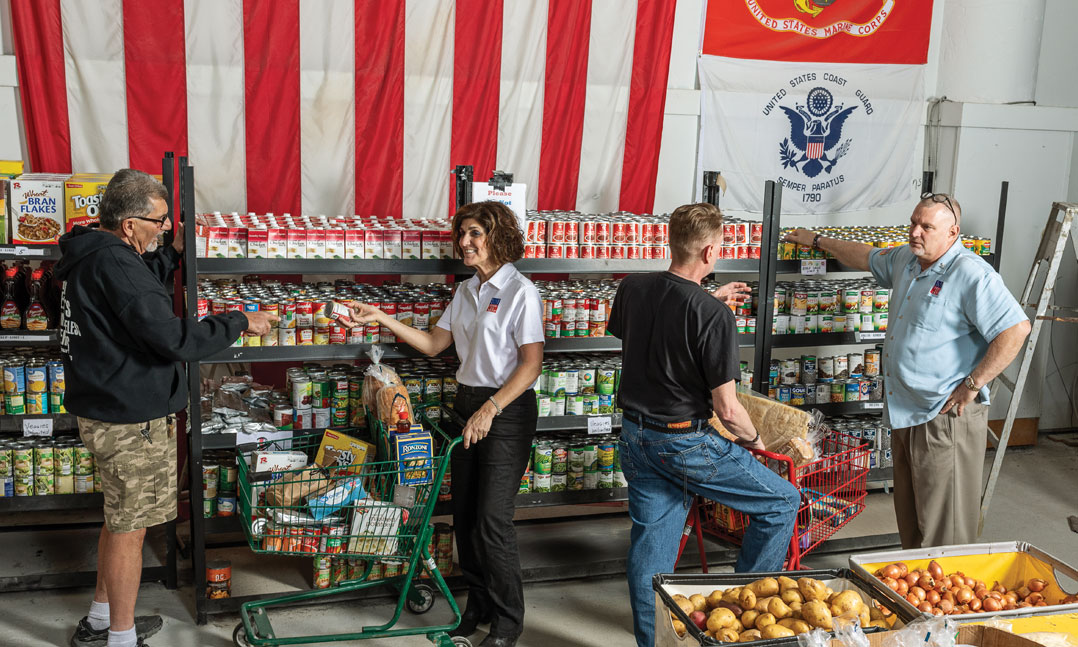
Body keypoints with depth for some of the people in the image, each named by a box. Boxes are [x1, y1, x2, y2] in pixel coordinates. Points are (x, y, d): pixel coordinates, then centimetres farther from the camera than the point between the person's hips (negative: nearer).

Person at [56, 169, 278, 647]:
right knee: (129, 528, 2)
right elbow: (173, 338, -29)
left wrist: (174, 252, 18)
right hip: (130, 419, -10)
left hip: (104, 408, 10)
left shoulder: (89, 255, 7)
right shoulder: (113, 263, -25)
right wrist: (241, 322, -18)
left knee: (120, 518, 22)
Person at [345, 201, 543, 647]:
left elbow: (532, 364, -16)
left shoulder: (520, 292, -13)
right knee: (464, 514, 11)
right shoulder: (466, 291, 11)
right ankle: (479, 605, 28)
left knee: (492, 520, -6)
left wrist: (490, 409, -22)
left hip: (507, 410, -8)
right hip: (467, 404, 8)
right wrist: (382, 319, 6)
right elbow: (433, 344, 13)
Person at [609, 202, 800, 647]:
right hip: (684, 443, -7)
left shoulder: (632, 289, -2)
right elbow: (727, 409, -18)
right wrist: (754, 440, 3)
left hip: (635, 435, 7)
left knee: (650, 540, 16)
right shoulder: (714, 316, -21)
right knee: (782, 501, 10)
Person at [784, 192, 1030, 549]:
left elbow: (1016, 328, -20)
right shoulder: (905, 259, 13)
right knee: (909, 518, 16)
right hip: (905, 413, 9)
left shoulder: (972, 274, -15)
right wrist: (818, 241, 41)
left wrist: (973, 384, -18)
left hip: (945, 417, -9)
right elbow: (866, 257, 33)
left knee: (943, 525, -5)